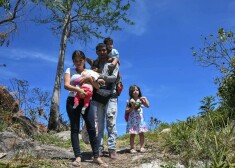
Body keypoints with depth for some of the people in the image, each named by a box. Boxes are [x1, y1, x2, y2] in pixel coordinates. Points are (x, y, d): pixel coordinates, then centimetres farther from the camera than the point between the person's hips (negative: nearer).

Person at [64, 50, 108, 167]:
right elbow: (66, 85, -9)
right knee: (75, 129, -2)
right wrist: (78, 89, -26)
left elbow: (97, 86, 6)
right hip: (72, 101, -1)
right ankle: (78, 157, -1)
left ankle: (96, 157, -2)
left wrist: (89, 78, -9)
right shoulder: (69, 70, 6)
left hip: (86, 102, 2)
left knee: (92, 128, -6)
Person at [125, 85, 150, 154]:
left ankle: (142, 147, 5)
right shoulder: (129, 101, 0)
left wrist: (145, 99, -15)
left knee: (141, 133, 0)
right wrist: (132, 107, -17)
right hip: (132, 120, -2)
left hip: (140, 119, 2)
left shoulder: (141, 100, 3)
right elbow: (127, 111, -3)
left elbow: (148, 106, -6)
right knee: (132, 134, 0)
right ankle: (132, 148, 4)